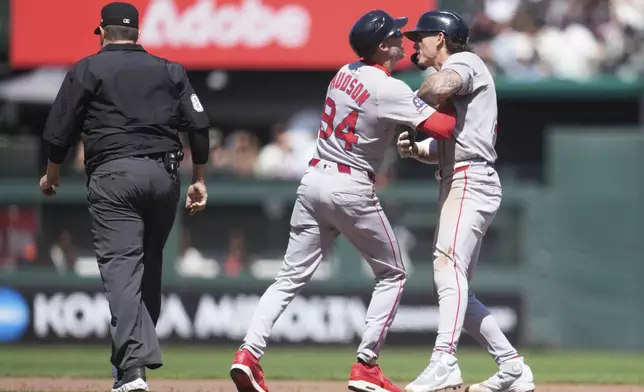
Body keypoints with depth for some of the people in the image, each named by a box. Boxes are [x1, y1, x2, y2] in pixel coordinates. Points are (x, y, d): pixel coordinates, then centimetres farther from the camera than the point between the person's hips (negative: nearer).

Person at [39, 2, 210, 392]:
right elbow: (199, 126, 8)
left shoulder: (87, 69, 6)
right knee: (150, 266, 17)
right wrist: (199, 180, 15)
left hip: (113, 174, -4)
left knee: (121, 267, -11)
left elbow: (60, 130, 4)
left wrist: (52, 175, 20)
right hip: (164, 174, 4)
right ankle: (139, 352, 19)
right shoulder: (170, 70, 16)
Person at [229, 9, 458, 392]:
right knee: (392, 274, 10)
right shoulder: (388, 89, -14)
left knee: (292, 278, 8)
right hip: (350, 188, -7)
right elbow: (442, 127, -19)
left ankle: (249, 353, -9)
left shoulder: (346, 73, 11)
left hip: (314, 179, 7)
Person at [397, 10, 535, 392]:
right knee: (456, 287, 11)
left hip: (471, 179, -11)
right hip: (458, 184, 11)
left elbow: (439, 86, -27)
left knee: (449, 267, -25)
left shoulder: (464, 61, -1)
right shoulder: (450, 82, 28)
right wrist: (414, 148, 5)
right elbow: (443, 147, 25)